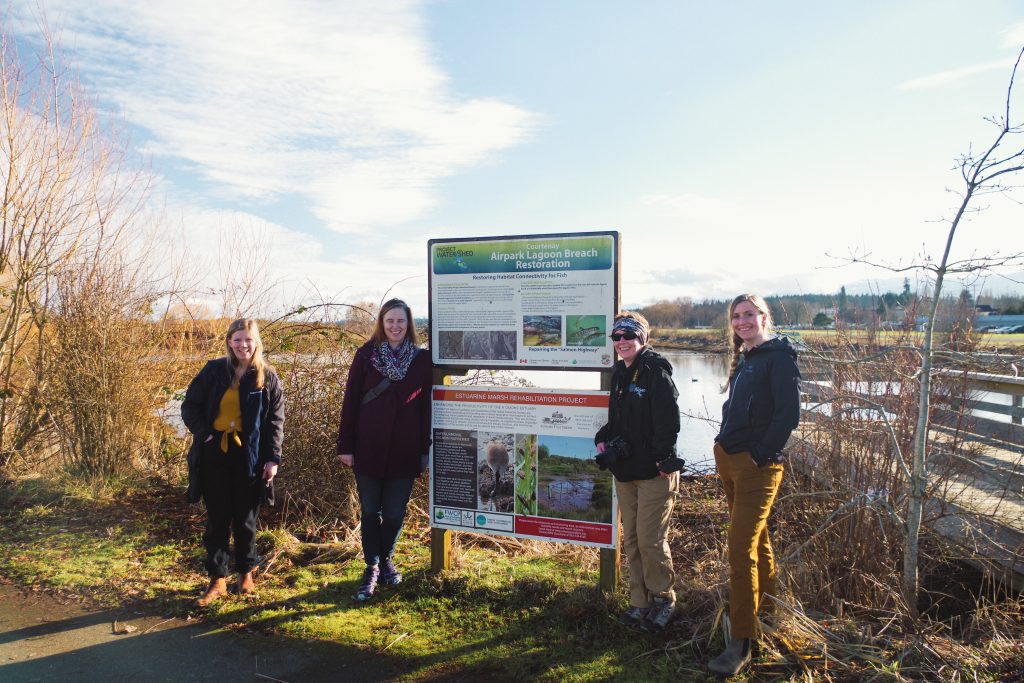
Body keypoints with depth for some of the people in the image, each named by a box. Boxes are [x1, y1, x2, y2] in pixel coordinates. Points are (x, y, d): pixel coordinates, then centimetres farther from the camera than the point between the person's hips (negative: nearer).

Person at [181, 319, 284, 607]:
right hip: (214, 454, 1)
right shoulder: (214, 370, 1)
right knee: (217, 518, 7)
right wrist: (202, 433, -8)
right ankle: (217, 579, 18)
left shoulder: (267, 377, -1)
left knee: (245, 518, 10)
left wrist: (273, 458, -6)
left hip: (249, 456, -1)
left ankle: (246, 573, 27)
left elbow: (276, 420, -1)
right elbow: (190, 406, 6)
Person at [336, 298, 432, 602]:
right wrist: (345, 446, -4)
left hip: (404, 451, 1)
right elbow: (350, 401, -1)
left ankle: (387, 560, 33)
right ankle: (372, 568, 24)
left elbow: (425, 406, 5)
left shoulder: (421, 359, 1)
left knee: (394, 513, 9)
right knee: (370, 511, 8)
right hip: (368, 449, -1)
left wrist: (425, 450, 3)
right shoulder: (366, 354, -2)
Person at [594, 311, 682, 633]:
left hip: (654, 473, -8)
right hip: (625, 472, 8)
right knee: (631, 540, 13)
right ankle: (640, 603, 27)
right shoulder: (620, 374, 12)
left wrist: (662, 460, -19)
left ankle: (664, 600, 20)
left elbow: (668, 422, -17)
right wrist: (603, 440, 6)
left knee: (651, 540, -2)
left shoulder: (657, 373, -12)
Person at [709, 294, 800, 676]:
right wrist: (727, 447, 11)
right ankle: (768, 602, 41)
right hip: (726, 459, 8)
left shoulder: (779, 356, -11)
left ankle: (740, 644, -2)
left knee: (740, 548, -10)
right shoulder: (744, 358, 14)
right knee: (755, 536, 22)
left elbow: (789, 413, -18)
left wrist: (760, 455, -16)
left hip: (756, 466, -8)